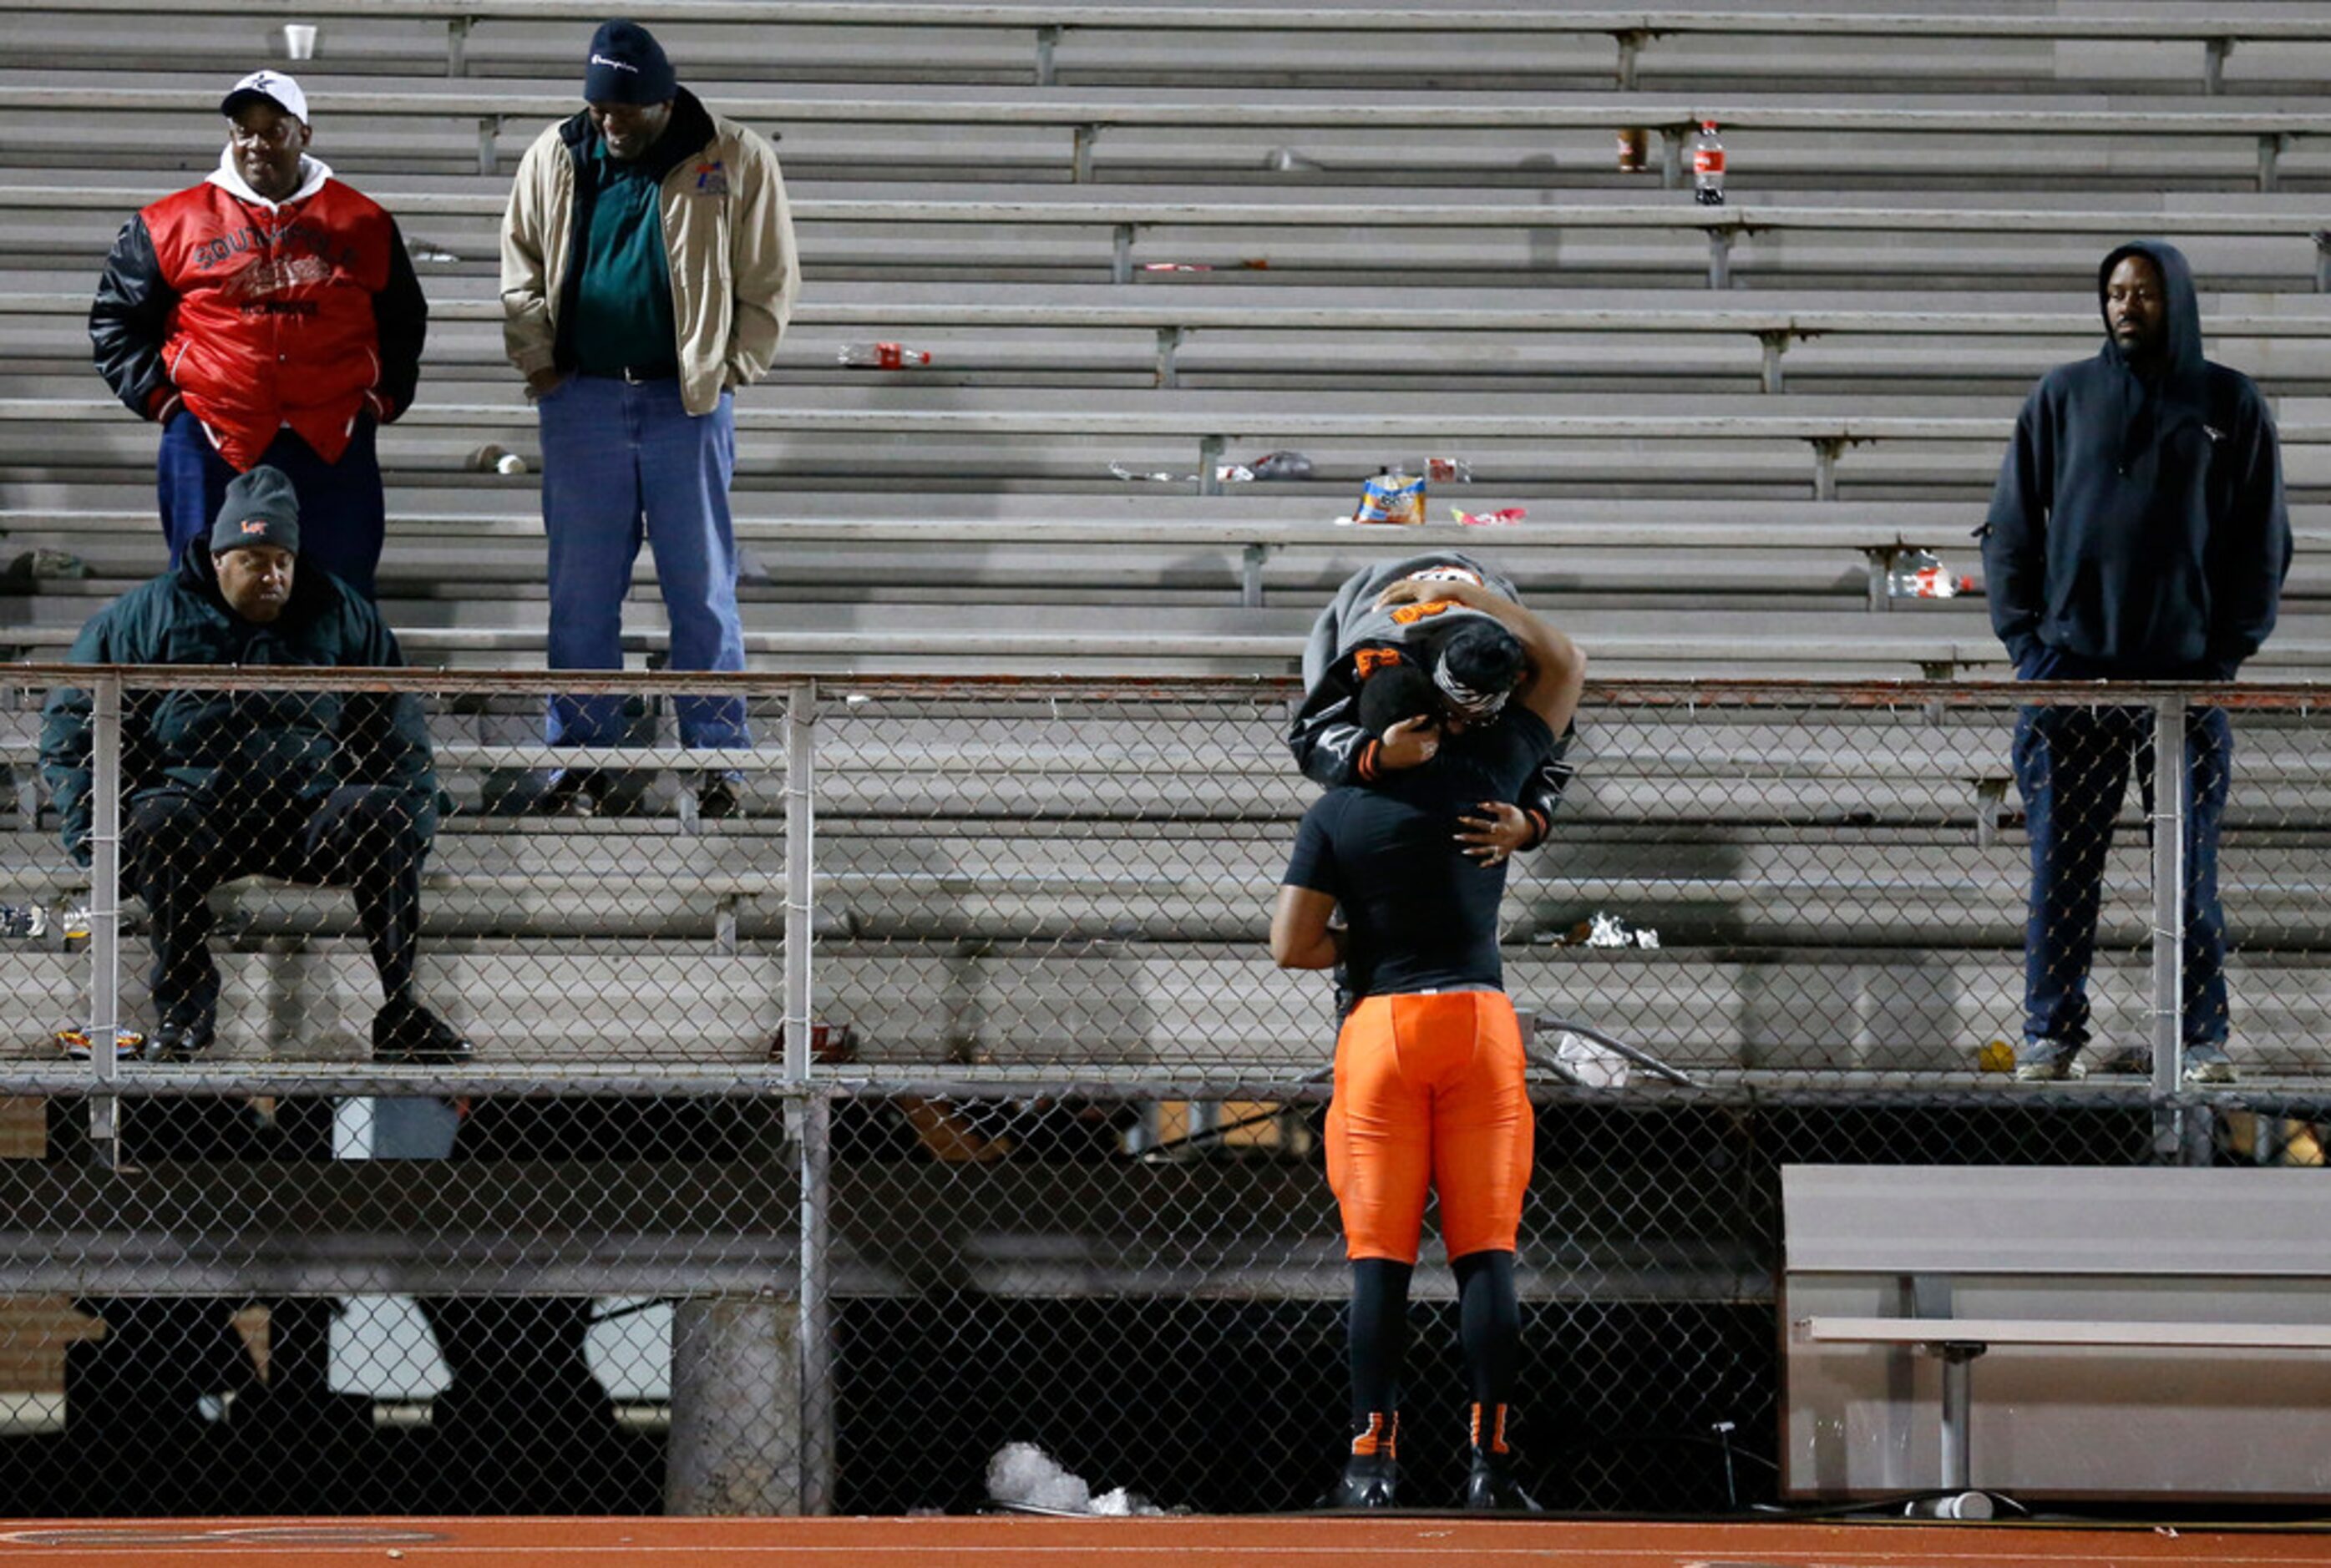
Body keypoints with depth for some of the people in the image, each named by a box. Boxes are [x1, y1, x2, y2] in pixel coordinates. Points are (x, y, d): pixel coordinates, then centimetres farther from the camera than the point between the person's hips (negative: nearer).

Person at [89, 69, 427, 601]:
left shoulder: (363, 224, 10)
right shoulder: (172, 224, 6)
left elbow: (404, 321, 22)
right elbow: (116, 319, 13)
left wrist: (385, 397, 10)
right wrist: (157, 396, 2)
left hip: (334, 450, 1)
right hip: (212, 449, -1)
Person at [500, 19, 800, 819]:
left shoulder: (735, 163, -4)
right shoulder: (555, 159, 3)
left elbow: (769, 282, 1)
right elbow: (520, 267, 13)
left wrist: (727, 372, -3)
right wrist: (538, 361, 3)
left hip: (686, 401, -2)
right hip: (583, 401, 2)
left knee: (703, 590, 2)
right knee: (581, 592, 5)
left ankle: (717, 759, 10)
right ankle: (583, 755, 13)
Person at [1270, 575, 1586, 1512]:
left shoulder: (1335, 814, 1)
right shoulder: (1485, 774, 3)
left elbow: (1292, 945, -5)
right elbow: (1563, 665, 19)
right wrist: (1462, 595, 20)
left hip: (1380, 1024, -1)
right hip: (1481, 1023, 1)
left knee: (1379, 1257, 1)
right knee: (1486, 1251, 0)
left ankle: (1373, 1460, -2)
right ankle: (1492, 1460, -4)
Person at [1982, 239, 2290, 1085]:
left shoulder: (2228, 405, 7)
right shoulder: (2062, 397, 9)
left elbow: (2263, 541, 8)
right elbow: (2011, 529, 10)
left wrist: (2228, 651, -3)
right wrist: (2026, 641, -1)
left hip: (2187, 675, -1)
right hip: (2073, 671, 1)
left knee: (2192, 866, 2)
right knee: (2061, 865, 0)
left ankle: (2203, 1038, 7)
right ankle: (2051, 1037, 5)